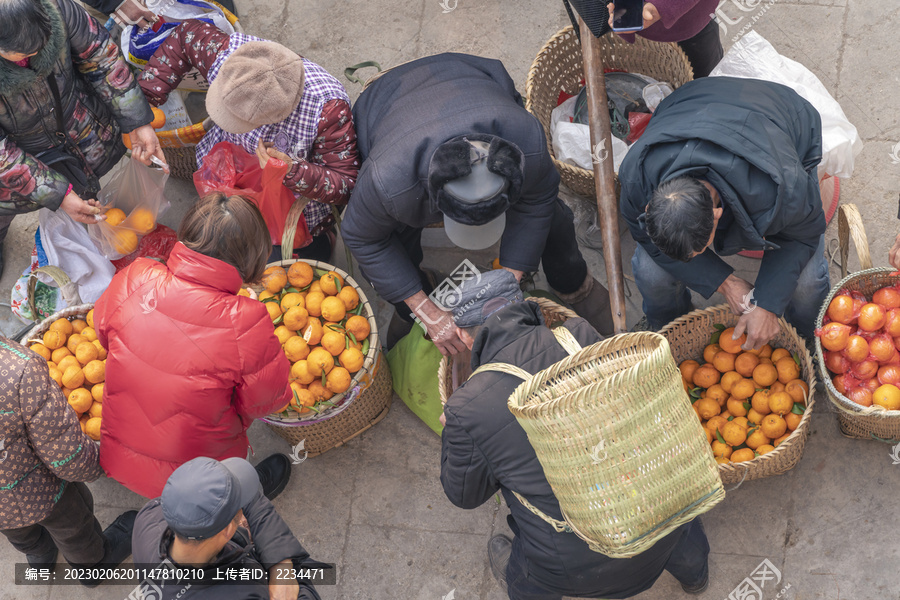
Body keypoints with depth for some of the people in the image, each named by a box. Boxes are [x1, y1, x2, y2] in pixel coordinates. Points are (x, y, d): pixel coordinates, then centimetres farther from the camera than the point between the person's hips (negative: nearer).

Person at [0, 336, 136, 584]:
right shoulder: (20, 369, -43)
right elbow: (67, 458, -31)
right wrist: (94, 462, -7)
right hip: (37, 490, -3)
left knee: (22, 536, 38)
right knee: (71, 527, 33)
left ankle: (40, 557, 71)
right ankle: (93, 565, 63)